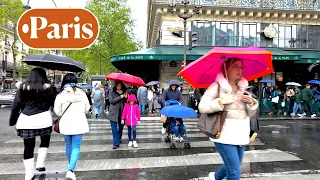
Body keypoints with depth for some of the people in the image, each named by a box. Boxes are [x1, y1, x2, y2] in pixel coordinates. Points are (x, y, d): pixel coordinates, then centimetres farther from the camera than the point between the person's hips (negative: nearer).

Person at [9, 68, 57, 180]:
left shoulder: (23, 87, 7)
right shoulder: (48, 88, 1)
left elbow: (16, 105, 8)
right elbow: (54, 103, 4)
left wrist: (12, 120, 15)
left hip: (25, 121, 2)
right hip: (43, 119, -2)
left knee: (28, 147, 9)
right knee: (45, 142, 22)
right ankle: (40, 164, 13)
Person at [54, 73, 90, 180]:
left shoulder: (61, 94, -7)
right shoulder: (82, 93, -3)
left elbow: (57, 111, -5)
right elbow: (87, 108, 5)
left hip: (65, 123, 1)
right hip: (79, 123, 0)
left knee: (68, 145, 18)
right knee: (76, 146, 2)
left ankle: (71, 167, 35)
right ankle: (71, 170, -11)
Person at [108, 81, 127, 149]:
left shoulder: (124, 92, 9)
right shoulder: (112, 92, 1)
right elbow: (111, 101, -13)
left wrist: (126, 97, -11)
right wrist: (120, 97, -17)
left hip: (121, 113, 3)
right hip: (114, 113, -3)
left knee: (121, 127, 14)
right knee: (114, 129, -5)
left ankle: (119, 138, 38)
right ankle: (116, 143, -1)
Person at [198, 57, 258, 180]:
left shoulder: (243, 88, 8)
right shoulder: (217, 86, -9)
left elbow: (251, 113, 10)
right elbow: (202, 107, -15)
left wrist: (251, 102, -9)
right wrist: (221, 101, -24)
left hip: (241, 134, 7)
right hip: (224, 134, -7)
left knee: (233, 167, 21)